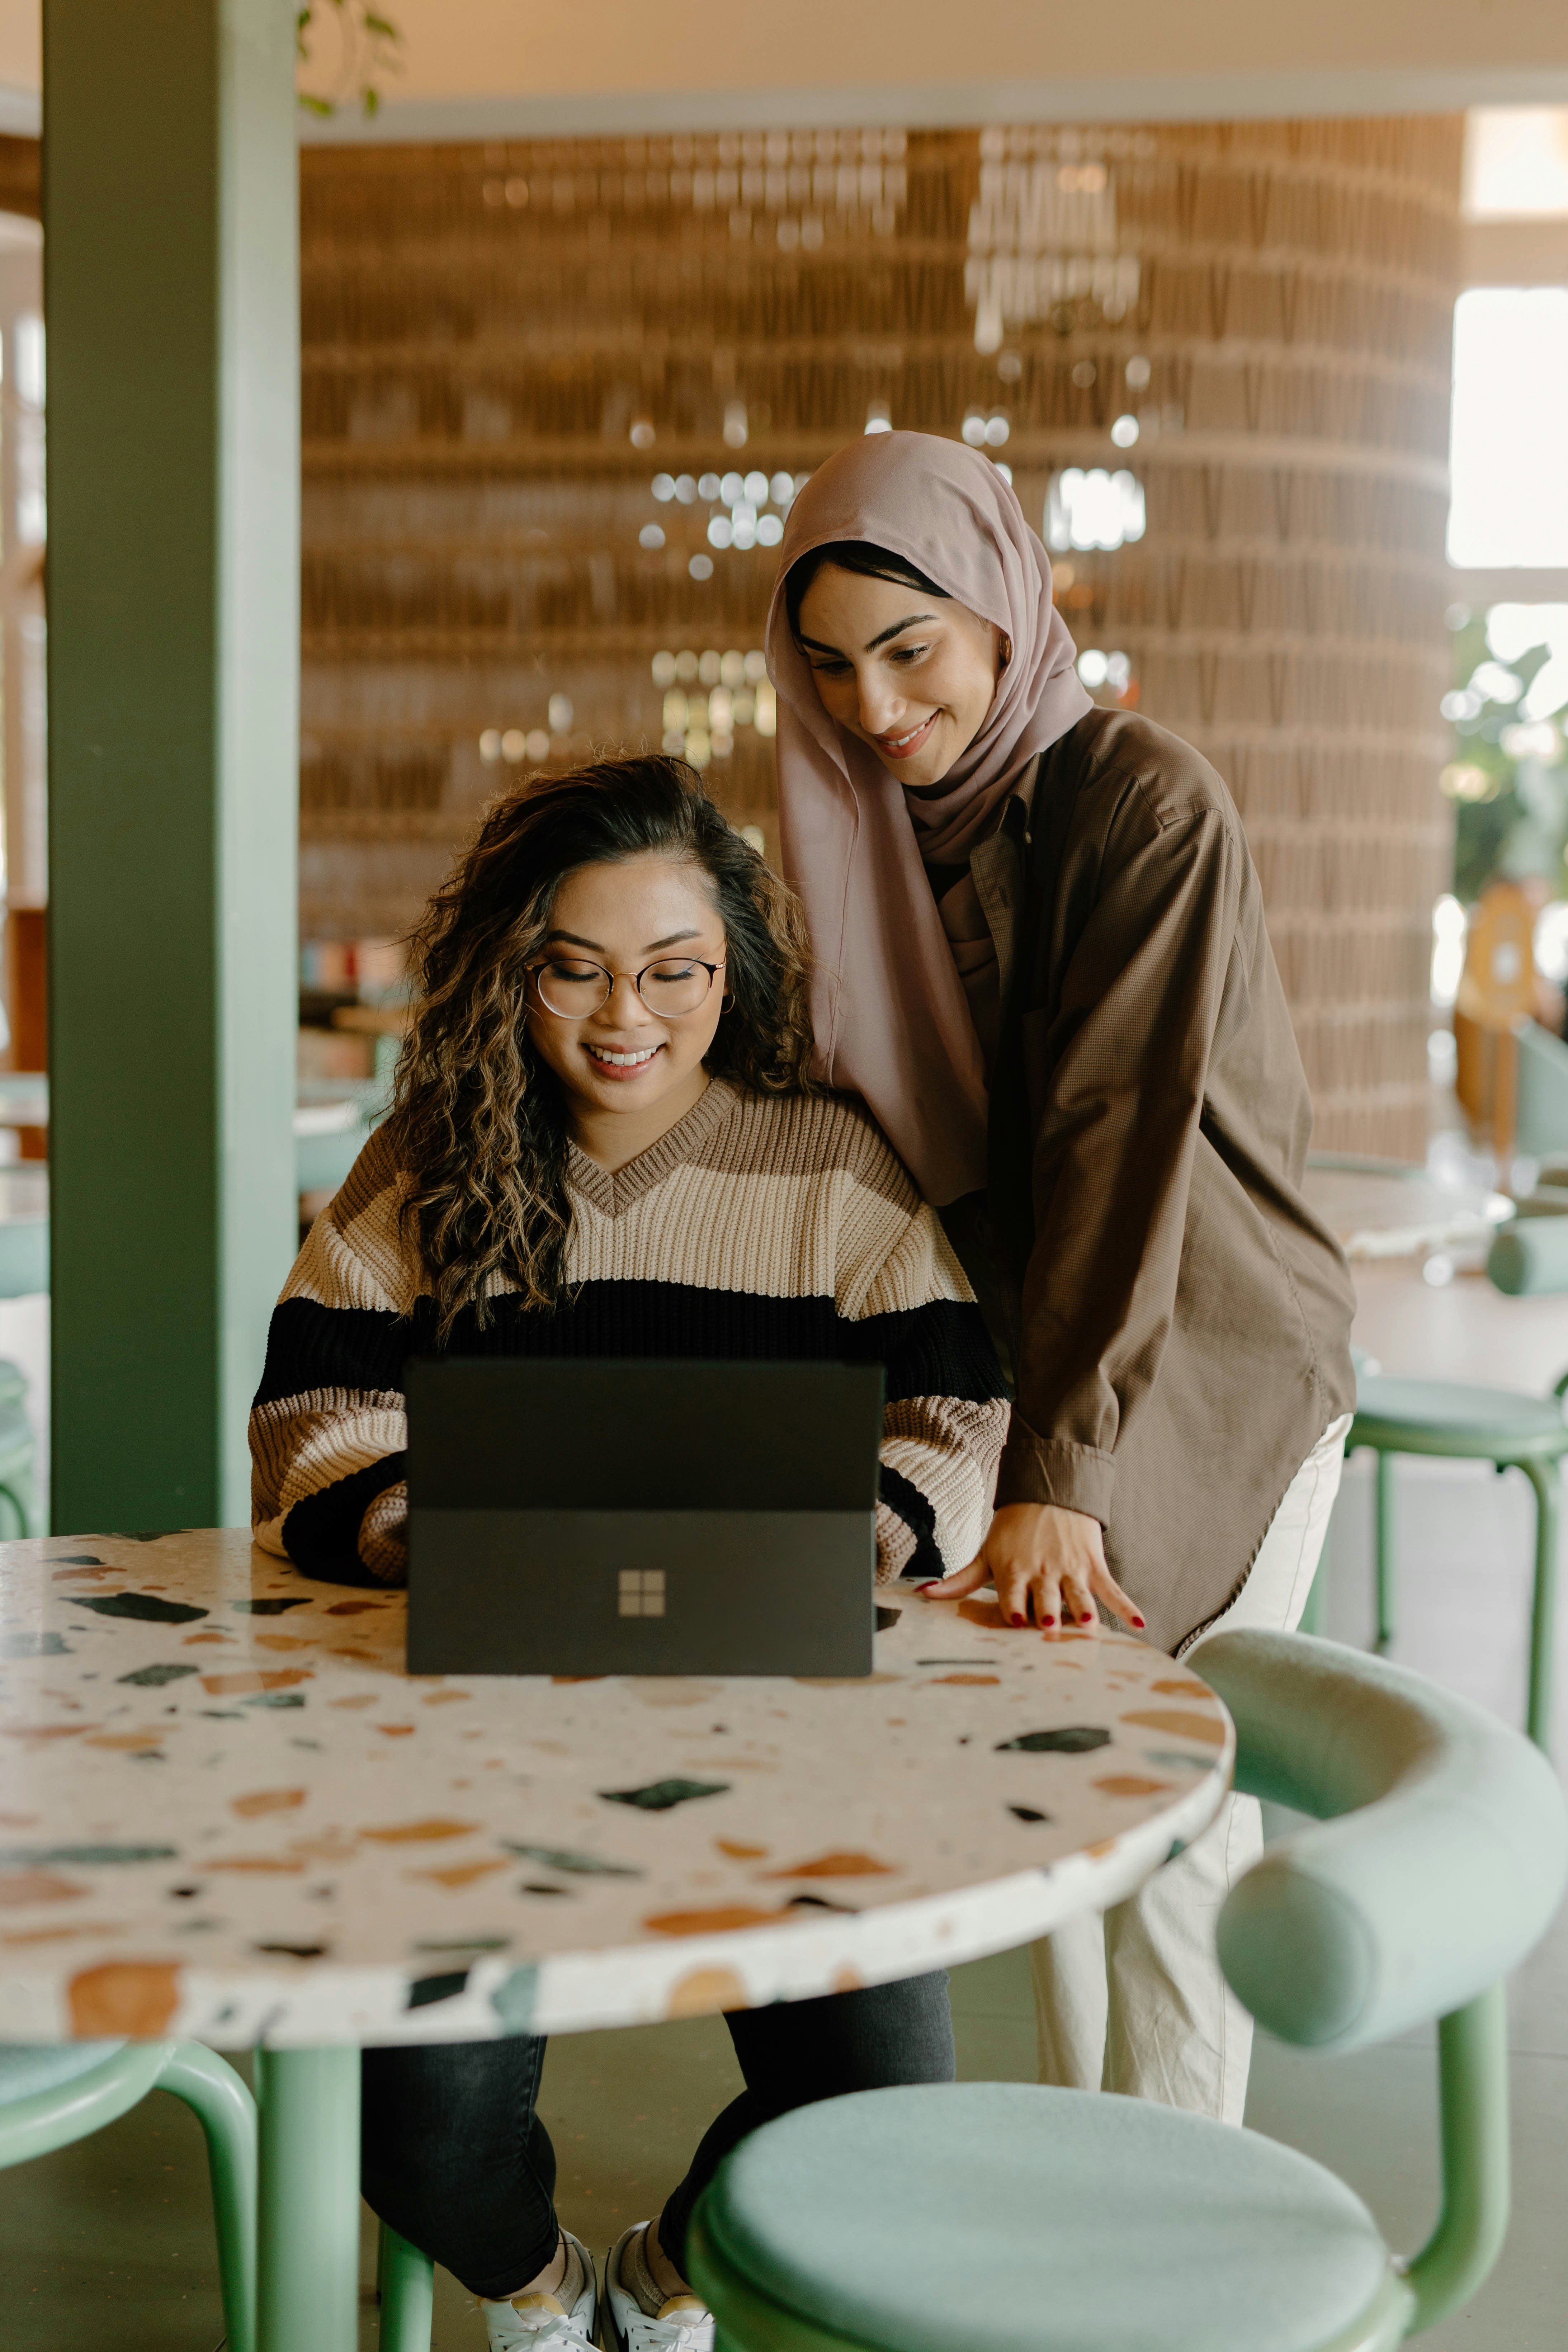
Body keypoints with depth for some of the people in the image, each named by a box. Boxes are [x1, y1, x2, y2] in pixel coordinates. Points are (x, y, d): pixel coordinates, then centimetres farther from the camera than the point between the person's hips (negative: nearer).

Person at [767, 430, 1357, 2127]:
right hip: (1019, 1362, 6)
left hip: (1216, 1375, -6)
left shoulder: (1146, 807, -19)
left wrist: (1058, 1472, -32)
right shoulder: (878, 824, 3)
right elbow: (871, 1119, 7)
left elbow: (1121, 1143, -27)